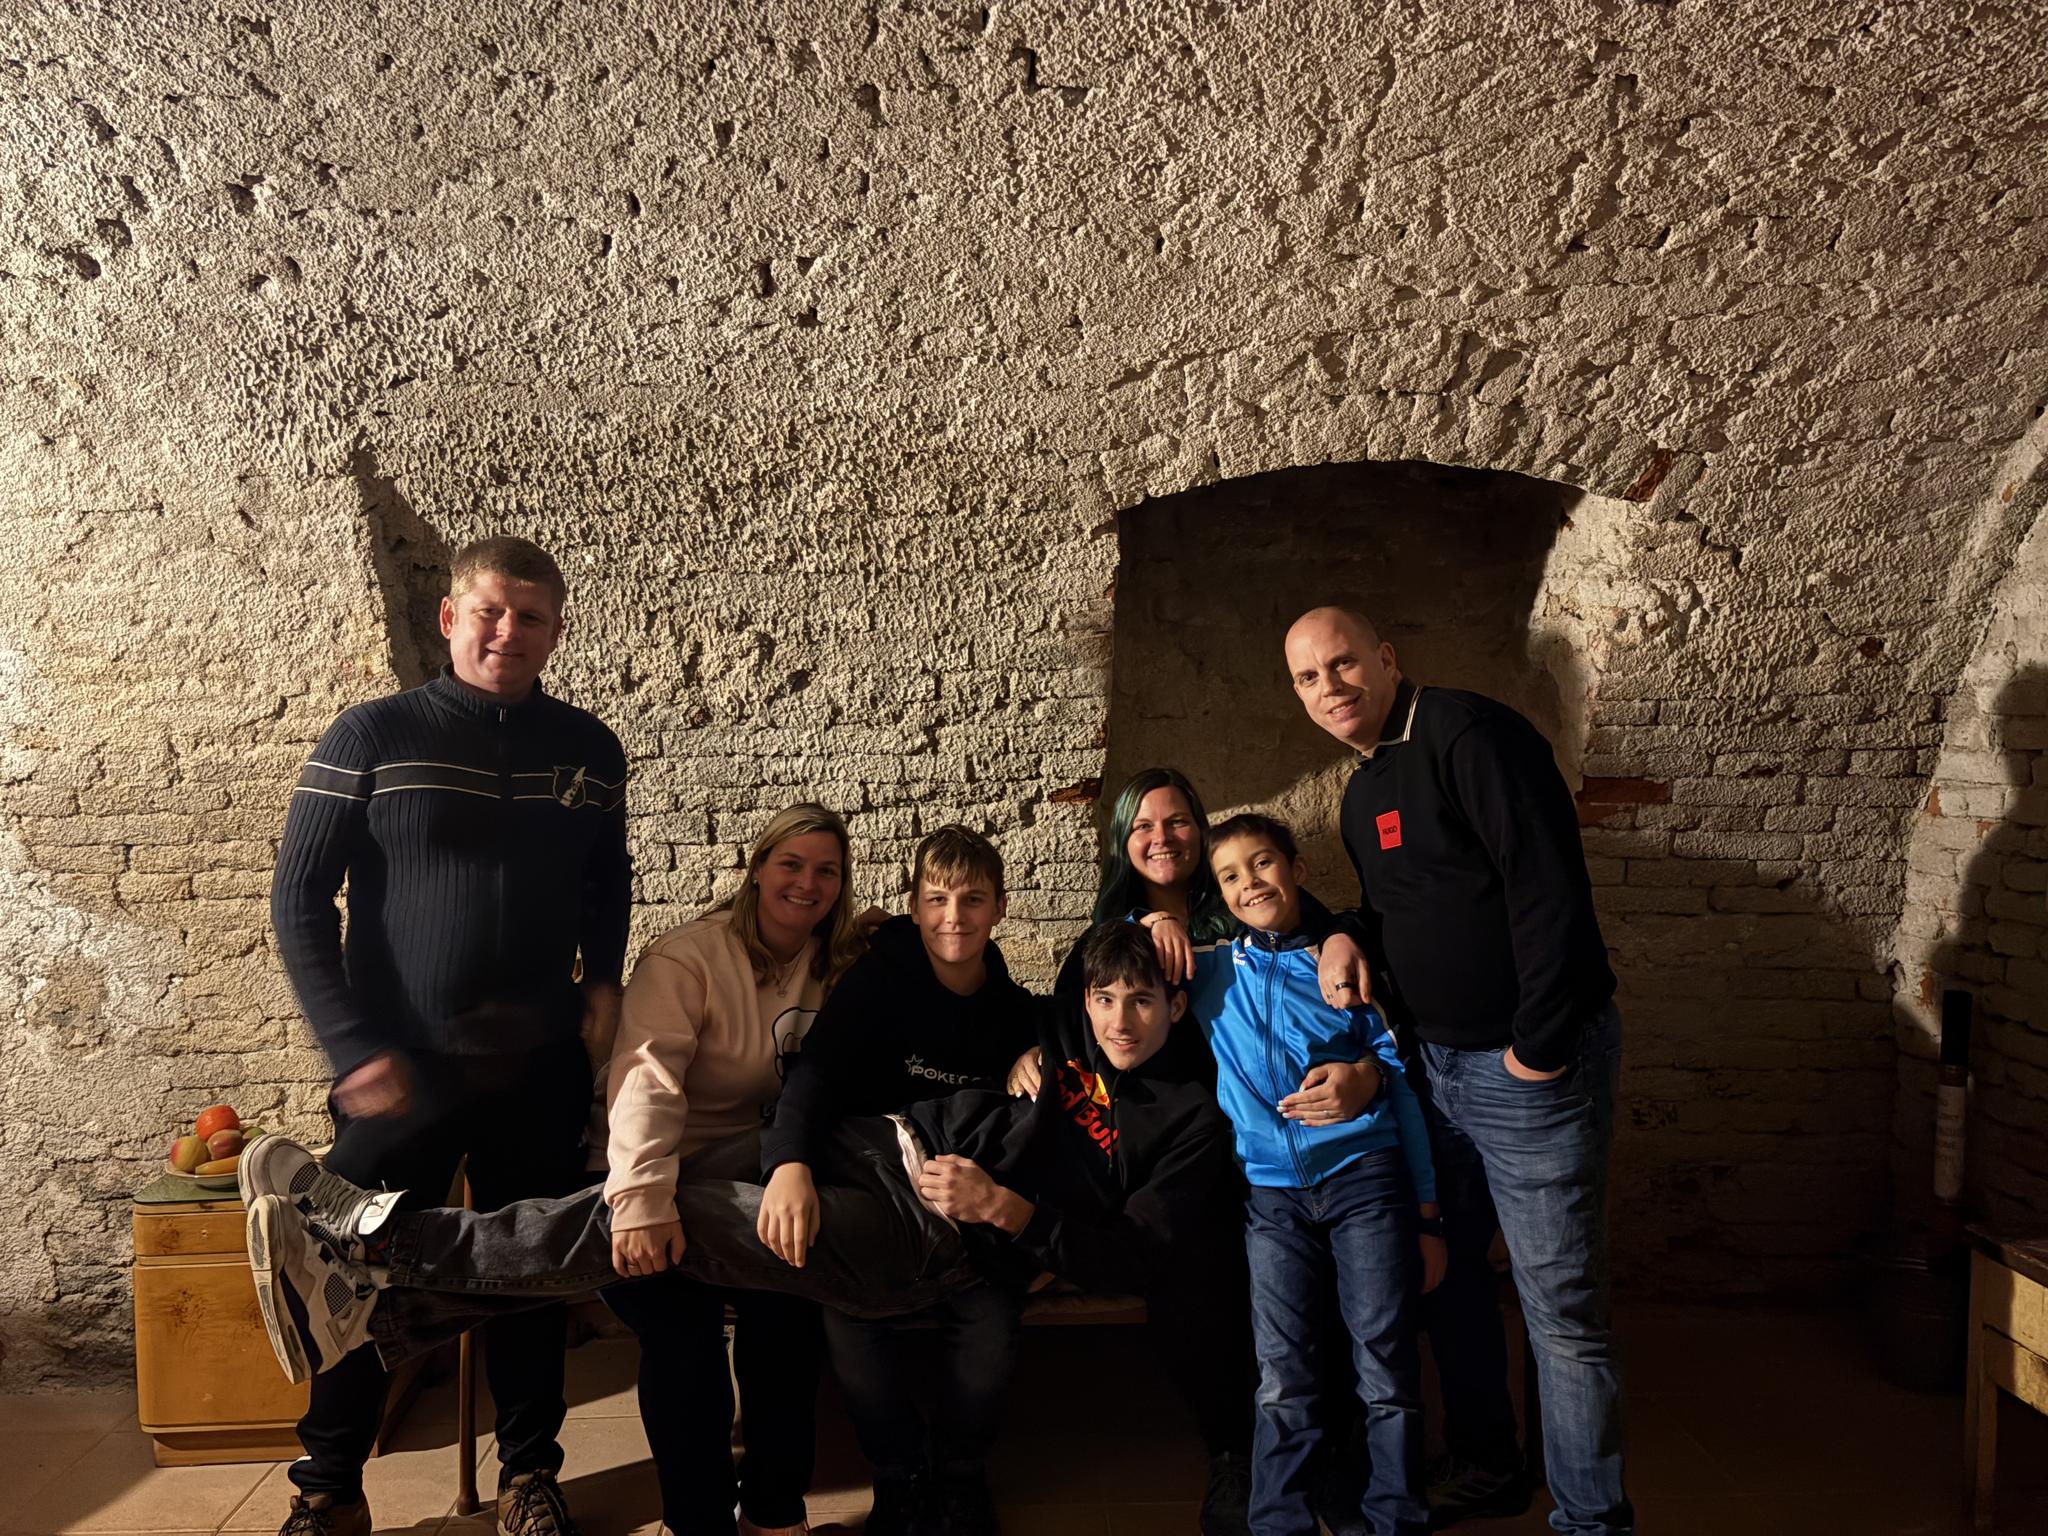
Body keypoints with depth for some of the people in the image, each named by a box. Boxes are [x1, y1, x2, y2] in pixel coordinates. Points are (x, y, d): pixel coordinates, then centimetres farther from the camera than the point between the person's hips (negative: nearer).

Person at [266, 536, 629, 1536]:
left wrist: (602, 977, 0)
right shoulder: (373, 735, -6)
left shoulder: (589, 749, 3)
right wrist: (352, 1046, -11)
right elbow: (299, 898, -5)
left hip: (539, 1069, 3)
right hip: (403, 1068, -2)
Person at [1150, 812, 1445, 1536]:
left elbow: (1404, 1084, 9)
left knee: (1387, 1367, -2)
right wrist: (1154, 925, 1)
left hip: (1366, 1176, -1)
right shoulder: (1207, 972, 12)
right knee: (1284, 1381, 1)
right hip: (1272, 1195, 1)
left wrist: (1427, 1217, 5)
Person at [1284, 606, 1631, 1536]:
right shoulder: (1365, 790, 12)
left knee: (1563, 1312, 1)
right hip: (1436, 1066, 9)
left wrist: (1539, 1050, -20)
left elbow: (1551, 892, -22)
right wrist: (1350, 936, 3)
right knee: (1447, 1274, 19)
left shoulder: (1470, 736, -17)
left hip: (1530, 1066, -9)